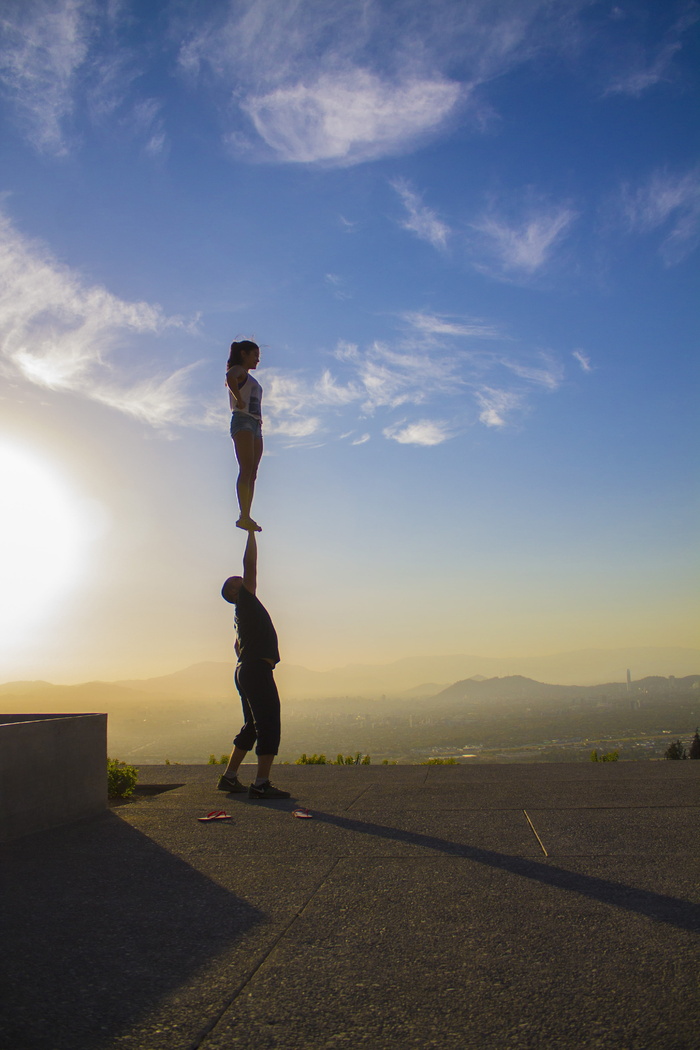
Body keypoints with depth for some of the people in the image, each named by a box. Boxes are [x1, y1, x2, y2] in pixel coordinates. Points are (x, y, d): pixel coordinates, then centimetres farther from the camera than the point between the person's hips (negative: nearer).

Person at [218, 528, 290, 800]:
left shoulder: (243, 612, 20)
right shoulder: (246, 602, -6)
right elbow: (250, 565, -12)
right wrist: (251, 532, -6)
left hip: (246, 671, 10)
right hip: (257, 670, -10)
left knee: (252, 727, 17)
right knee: (269, 726, -10)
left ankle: (229, 777, 21)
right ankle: (261, 785, -11)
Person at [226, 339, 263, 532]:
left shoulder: (250, 379, 29)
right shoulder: (238, 370, 1)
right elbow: (230, 377, -24)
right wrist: (240, 401, -19)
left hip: (255, 425, 9)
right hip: (242, 421, -9)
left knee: (252, 473, -2)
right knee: (246, 468, -19)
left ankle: (247, 517, -7)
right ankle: (244, 516, -27)